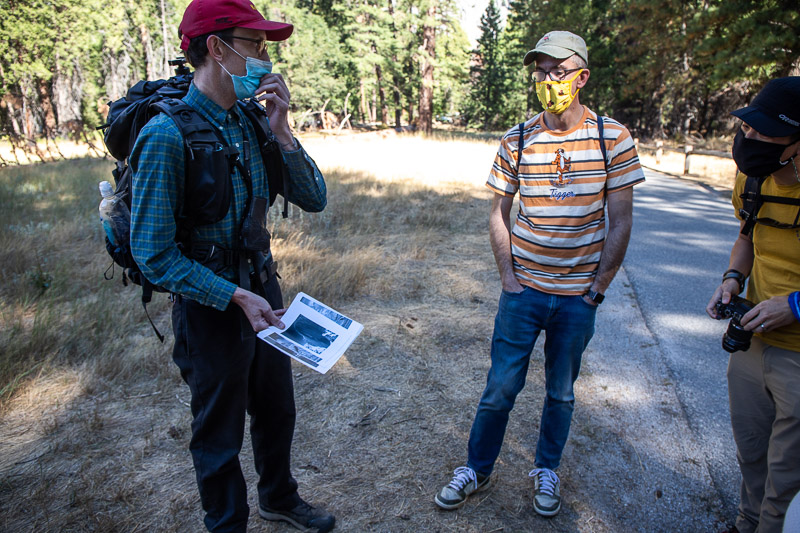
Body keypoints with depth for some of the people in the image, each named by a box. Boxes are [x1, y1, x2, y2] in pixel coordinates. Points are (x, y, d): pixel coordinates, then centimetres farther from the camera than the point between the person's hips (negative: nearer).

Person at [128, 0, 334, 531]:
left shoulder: (251, 123, -1)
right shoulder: (168, 134, -20)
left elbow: (314, 199, -4)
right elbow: (154, 254, -20)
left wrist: (282, 130, -15)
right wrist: (237, 297, -22)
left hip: (262, 288, 7)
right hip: (210, 304, -7)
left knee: (277, 409, 24)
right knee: (220, 432, 14)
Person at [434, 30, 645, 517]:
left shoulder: (612, 138, -4)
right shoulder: (517, 140, -1)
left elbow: (621, 221, -2)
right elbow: (498, 212, 5)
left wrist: (598, 286, -3)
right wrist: (508, 276, -2)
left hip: (578, 296, 0)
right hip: (524, 290, 0)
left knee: (561, 393, 14)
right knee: (500, 388, 7)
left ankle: (547, 471, 37)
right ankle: (477, 469, 27)